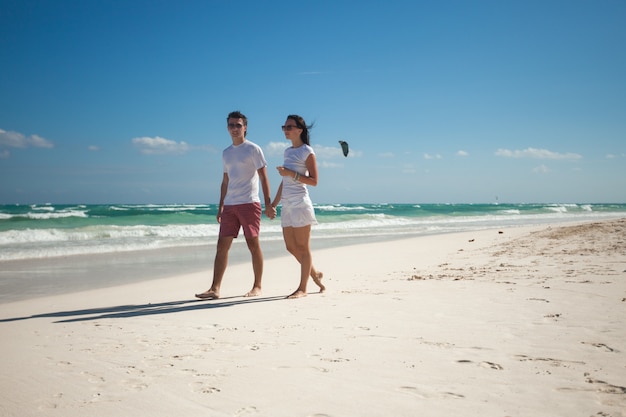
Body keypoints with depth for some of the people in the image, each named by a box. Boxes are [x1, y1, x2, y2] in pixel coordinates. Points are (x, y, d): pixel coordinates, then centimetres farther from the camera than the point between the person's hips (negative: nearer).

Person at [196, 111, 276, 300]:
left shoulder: (253, 149, -1)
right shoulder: (226, 153, 17)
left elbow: (263, 177, -5)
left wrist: (268, 203, -12)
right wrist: (221, 207, 17)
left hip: (249, 204, -6)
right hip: (229, 206, 6)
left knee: (253, 244, -1)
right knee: (222, 245, 0)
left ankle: (257, 286, 9)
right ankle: (215, 289, 2)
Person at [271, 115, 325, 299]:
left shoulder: (307, 151, -6)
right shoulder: (287, 151, 16)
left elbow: (314, 181, -11)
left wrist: (291, 173, -19)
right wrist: (274, 202, 18)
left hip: (300, 203, -8)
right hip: (287, 204, 8)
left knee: (303, 247, -2)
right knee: (291, 247, 10)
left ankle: (302, 288, 4)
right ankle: (315, 273, 28)